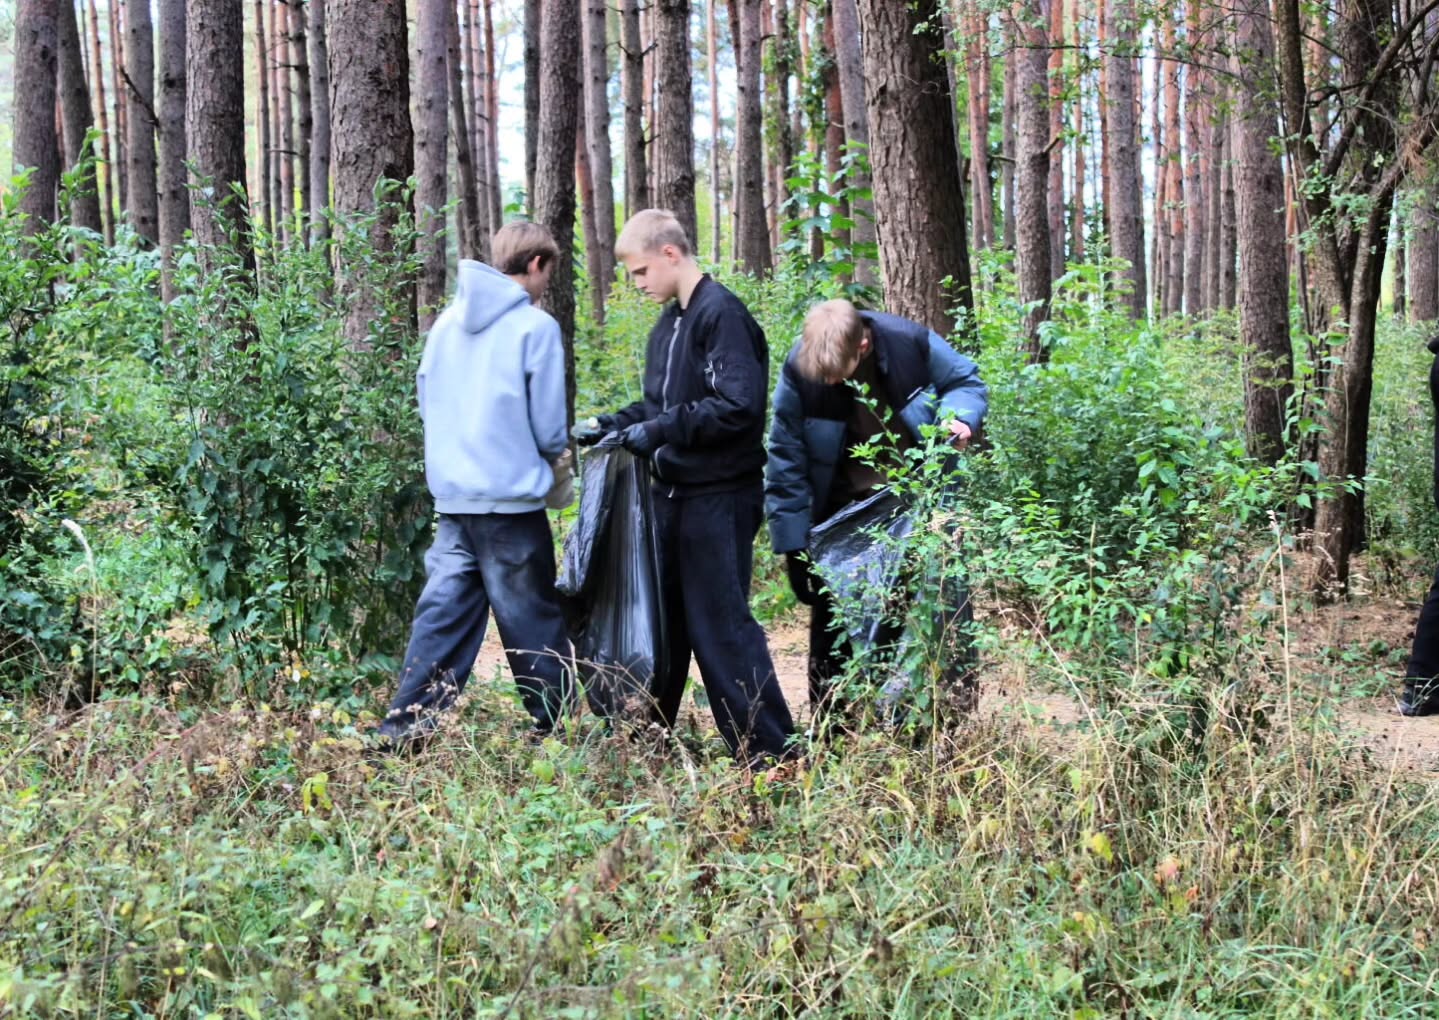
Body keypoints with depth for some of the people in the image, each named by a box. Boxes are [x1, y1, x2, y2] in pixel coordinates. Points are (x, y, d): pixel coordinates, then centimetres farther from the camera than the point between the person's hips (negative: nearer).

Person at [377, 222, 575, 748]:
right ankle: (557, 727, 13)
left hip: (451, 493, 6)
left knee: (443, 611, 6)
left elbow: (425, 400, 17)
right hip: (511, 497, -6)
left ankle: (404, 730, 2)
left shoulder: (448, 321, 9)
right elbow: (549, 427, -7)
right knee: (532, 618, 4)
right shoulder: (535, 326, -9)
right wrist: (556, 451, 14)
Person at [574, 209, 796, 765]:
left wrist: (657, 432, -23)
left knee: (721, 626, -8)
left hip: (718, 499, -9)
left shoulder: (723, 314, -14)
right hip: (674, 495, 9)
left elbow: (737, 407, -23)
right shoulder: (669, 323, 14)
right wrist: (612, 424, 8)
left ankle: (771, 752, -1)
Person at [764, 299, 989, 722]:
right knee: (833, 610, 4)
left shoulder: (912, 342, -20)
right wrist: (792, 541, -13)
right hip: (845, 506, 0)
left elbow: (967, 382, 1)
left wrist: (959, 417, -22)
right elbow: (786, 458, -12)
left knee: (946, 593, -2)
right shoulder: (798, 370, -20)